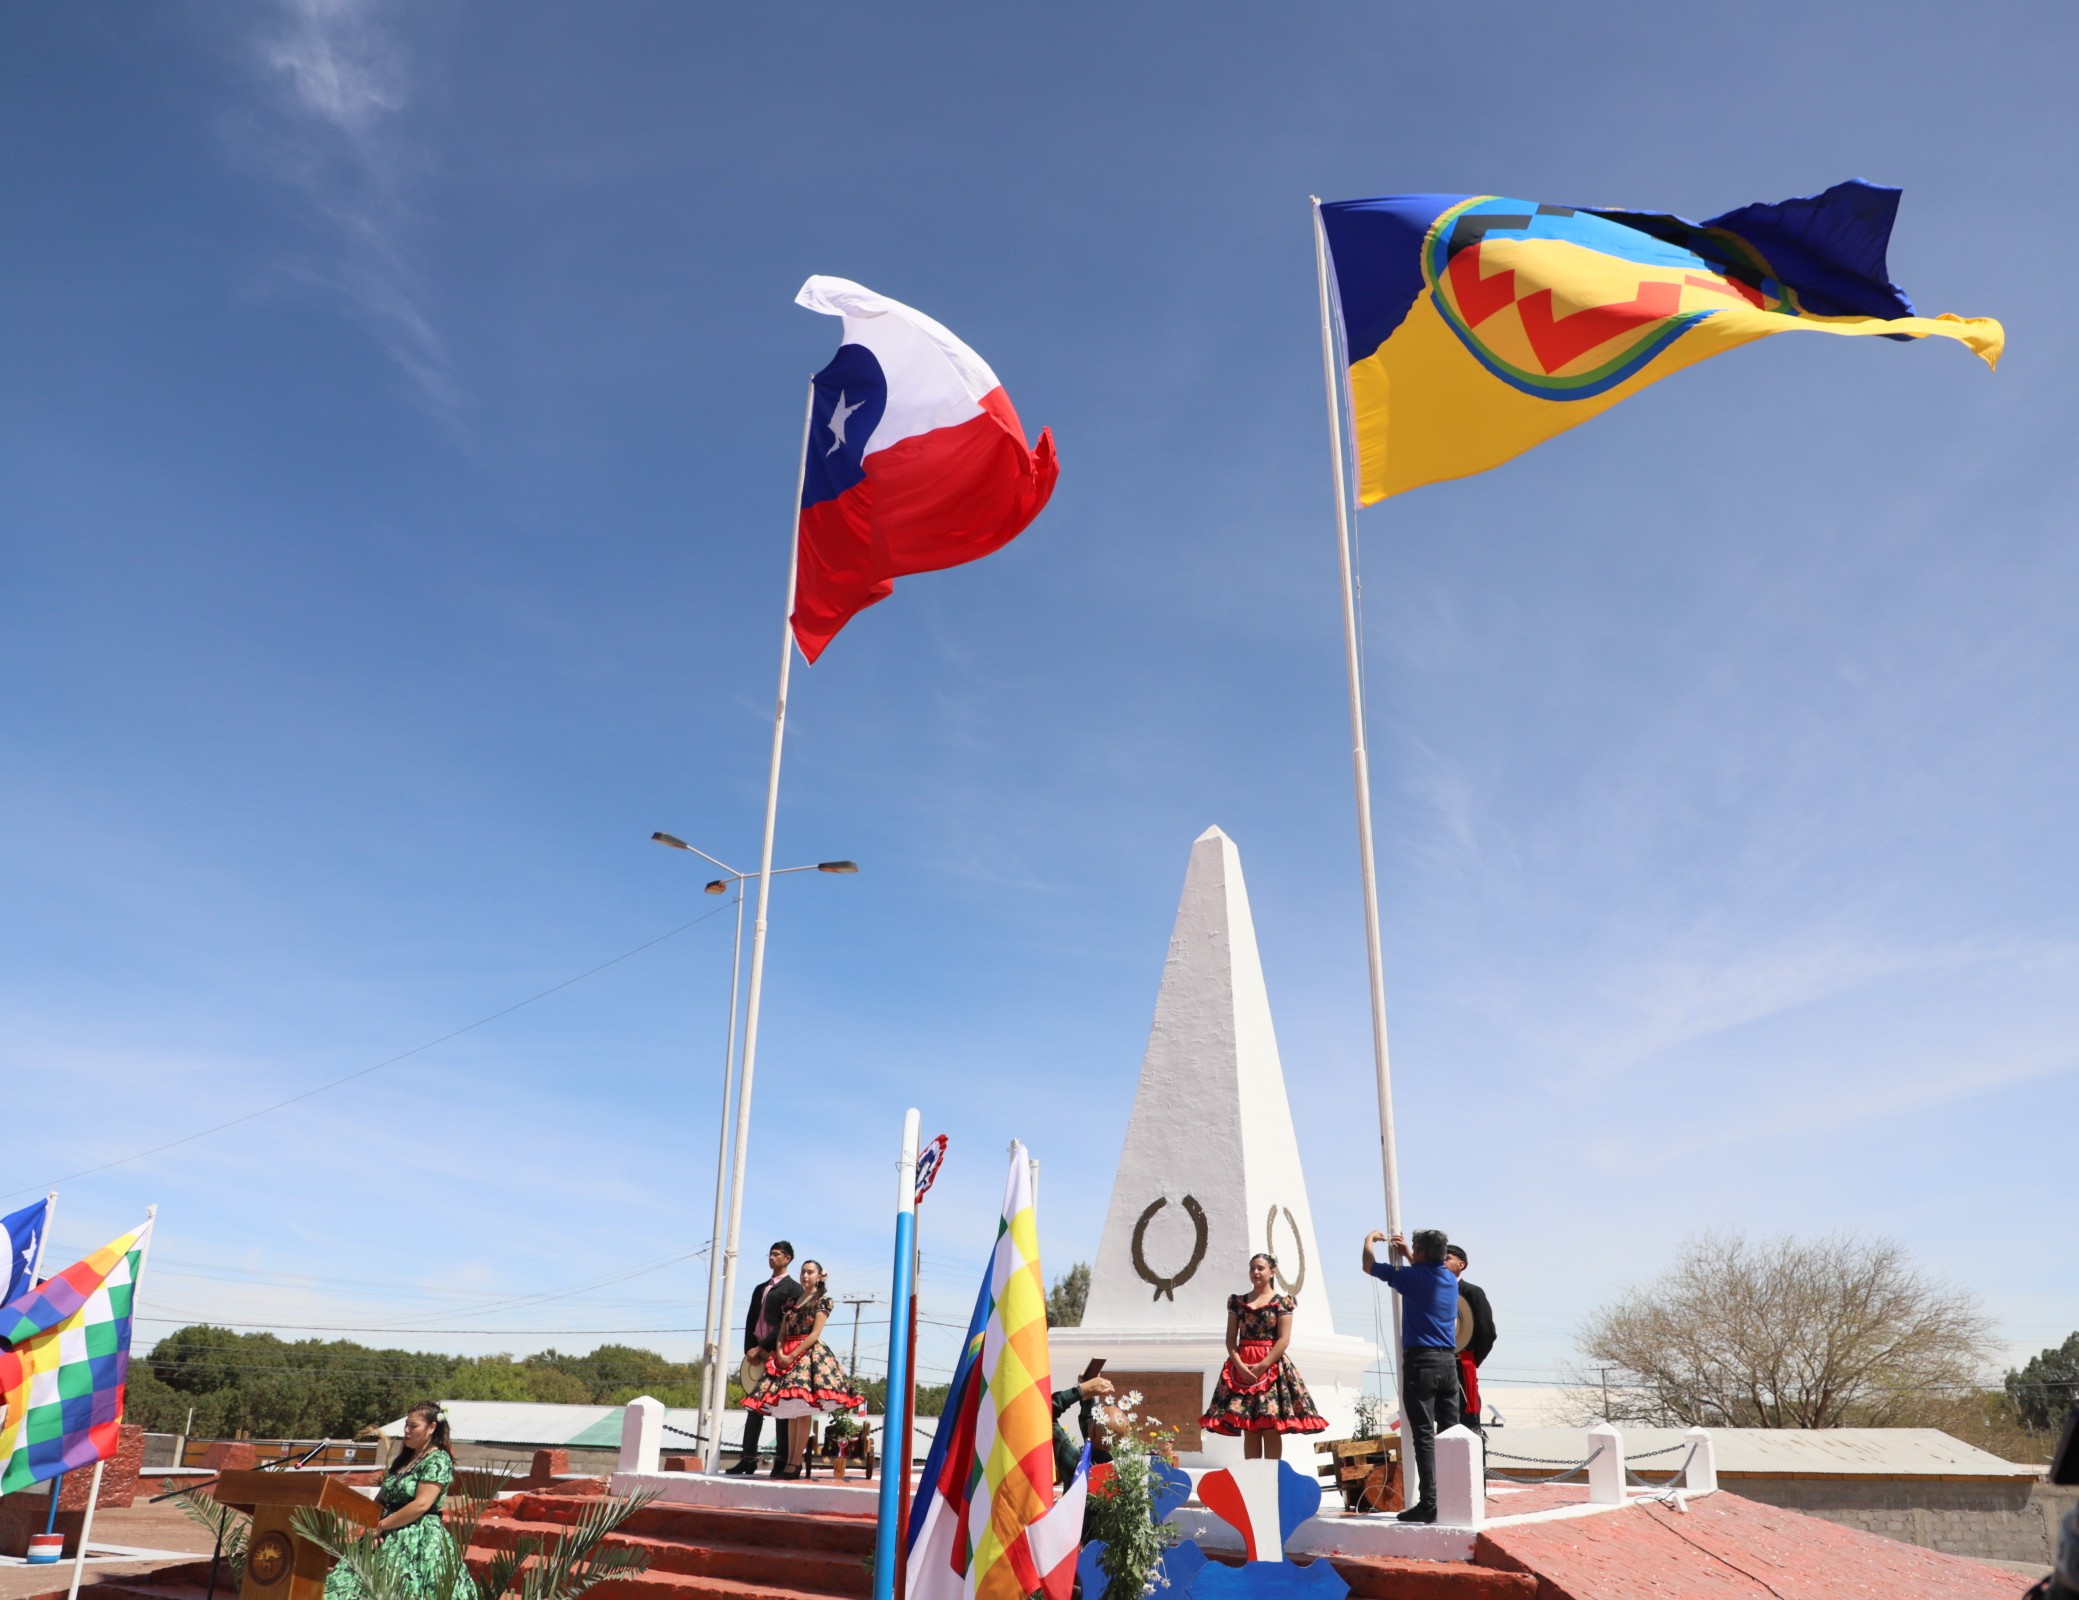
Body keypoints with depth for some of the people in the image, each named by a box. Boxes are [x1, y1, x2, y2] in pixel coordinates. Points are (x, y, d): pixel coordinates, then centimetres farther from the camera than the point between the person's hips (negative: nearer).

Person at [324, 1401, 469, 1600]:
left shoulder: (438, 1460, -9)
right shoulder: (403, 1459, 16)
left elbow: (421, 1505, -18)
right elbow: (381, 1500, 17)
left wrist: (381, 1525, -11)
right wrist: (375, 1526, -3)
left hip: (420, 1540, -8)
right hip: (390, 1538, 8)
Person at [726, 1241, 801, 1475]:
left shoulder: (793, 1289, -2)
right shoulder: (760, 1289, 21)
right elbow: (751, 1322, 17)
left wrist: (760, 1347, -14)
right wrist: (750, 1350, 2)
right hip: (758, 1354, 7)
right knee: (755, 1406, 7)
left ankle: (781, 1460, -2)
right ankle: (748, 1458, 9)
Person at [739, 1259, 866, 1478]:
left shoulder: (823, 1300, 0)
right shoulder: (792, 1301, 18)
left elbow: (815, 1334, -8)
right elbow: (782, 1332, 12)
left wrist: (792, 1356, -13)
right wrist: (780, 1353, -6)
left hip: (809, 1353, -6)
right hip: (786, 1355, 6)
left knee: (802, 1409, -11)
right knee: (789, 1410, 3)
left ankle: (796, 1463, -12)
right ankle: (787, 1460, 3)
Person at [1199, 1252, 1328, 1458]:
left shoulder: (1282, 1302, 3)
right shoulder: (1237, 1301, 12)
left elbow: (1284, 1339, -4)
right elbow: (1231, 1338, 7)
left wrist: (1262, 1366, -13)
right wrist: (1240, 1365, -9)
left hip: (1272, 1366, -3)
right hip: (1241, 1367, 3)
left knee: (1271, 1429, -7)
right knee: (1248, 1429, 0)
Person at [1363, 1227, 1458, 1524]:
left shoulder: (1412, 1276, -6)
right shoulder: (1450, 1279, 11)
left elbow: (1369, 1265, 7)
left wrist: (1370, 1238, 23)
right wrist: (1408, 1253, 40)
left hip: (1420, 1361, -6)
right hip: (1448, 1361, 6)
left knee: (1423, 1435, -7)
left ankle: (1428, 1504, -11)